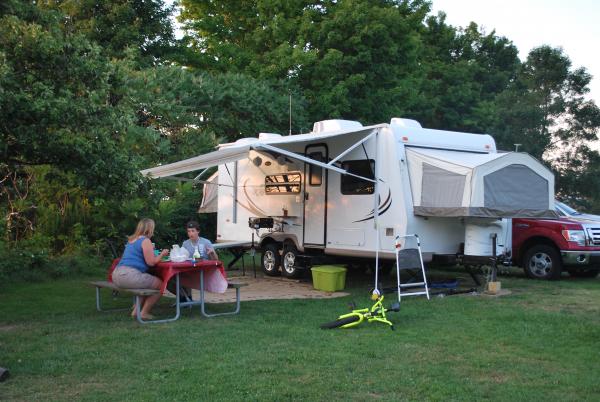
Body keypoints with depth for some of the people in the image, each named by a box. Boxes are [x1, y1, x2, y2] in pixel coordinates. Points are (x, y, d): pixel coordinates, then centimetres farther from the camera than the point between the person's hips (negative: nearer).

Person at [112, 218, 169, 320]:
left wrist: (150, 250, 34)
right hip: (129, 276, -10)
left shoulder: (131, 239, 20)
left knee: (148, 281, 29)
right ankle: (144, 313, 4)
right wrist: (162, 254, 6)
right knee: (160, 285, 0)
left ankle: (136, 310, 24)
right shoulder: (145, 241, -7)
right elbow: (151, 262, -10)